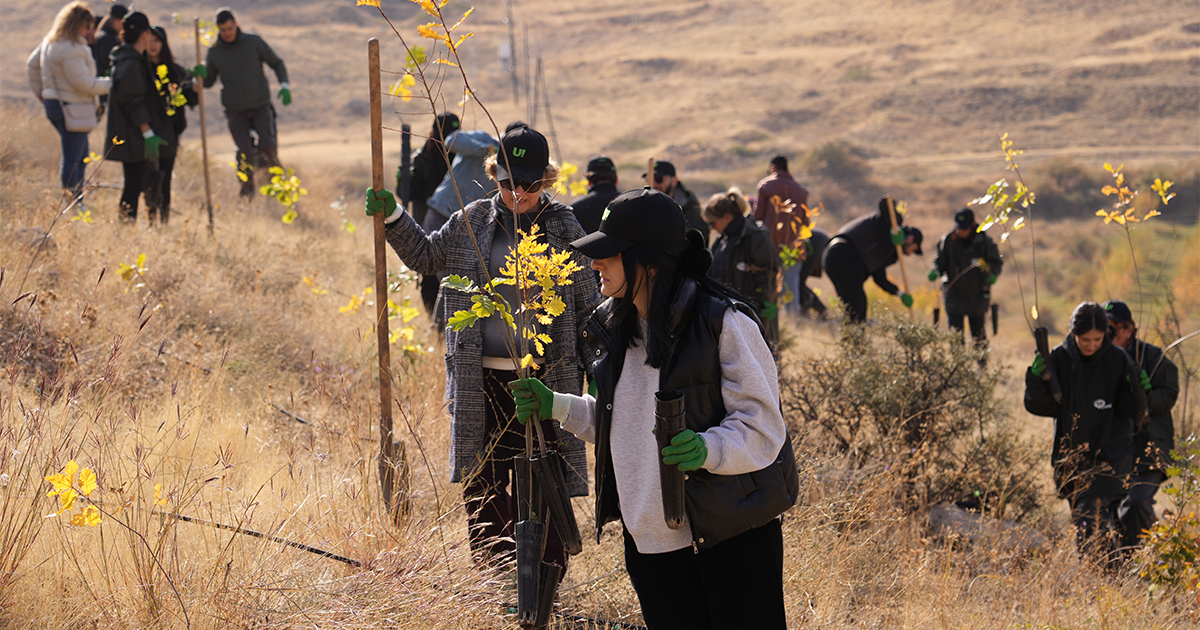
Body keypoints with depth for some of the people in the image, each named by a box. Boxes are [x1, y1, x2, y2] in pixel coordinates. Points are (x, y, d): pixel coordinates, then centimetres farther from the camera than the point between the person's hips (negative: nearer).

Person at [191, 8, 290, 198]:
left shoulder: (254, 42, -2)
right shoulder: (214, 52, 1)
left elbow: (277, 63, 7)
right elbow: (209, 82, 10)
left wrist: (284, 85, -8)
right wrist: (201, 75, -13)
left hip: (261, 106, -1)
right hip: (236, 111, 1)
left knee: (268, 145, -15)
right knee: (245, 153, -8)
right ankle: (247, 191, 11)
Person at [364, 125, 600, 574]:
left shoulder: (564, 229, 0)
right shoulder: (472, 221, 5)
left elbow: (586, 305, 6)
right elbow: (425, 255, 20)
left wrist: (585, 365, 2)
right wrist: (392, 218, 6)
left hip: (544, 381, -2)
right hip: (482, 381, 2)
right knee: (484, 485, 7)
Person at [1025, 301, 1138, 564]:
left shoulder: (1117, 360, -6)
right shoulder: (1059, 358, -3)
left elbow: (1127, 408, -3)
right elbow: (1042, 407, -4)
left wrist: (1137, 392, -23)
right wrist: (1037, 378, -21)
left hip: (1108, 456, -4)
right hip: (1071, 455, 4)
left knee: (1092, 525, -17)